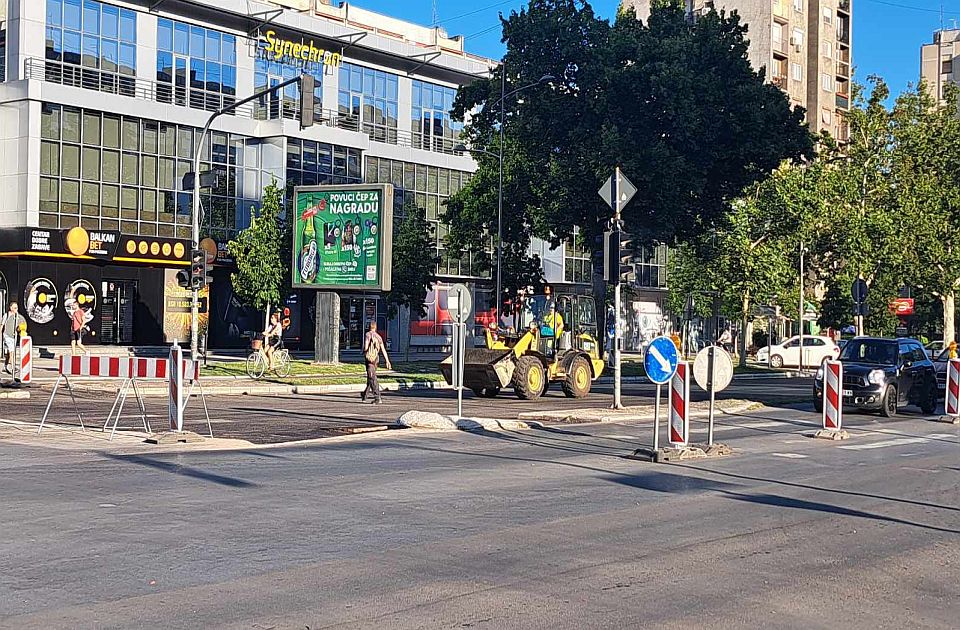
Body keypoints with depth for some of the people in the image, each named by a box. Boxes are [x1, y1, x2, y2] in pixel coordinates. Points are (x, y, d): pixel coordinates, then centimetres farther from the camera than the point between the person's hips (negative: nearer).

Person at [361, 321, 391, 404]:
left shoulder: (367, 335, -7)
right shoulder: (379, 337, 10)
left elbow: (366, 347, -17)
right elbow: (383, 350, 6)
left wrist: (364, 351, 6)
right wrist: (387, 361, 6)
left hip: (369, 358, -6)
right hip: (376, 359, 6)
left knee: (372, 379, -10)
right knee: (370, 378, 19)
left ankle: (377, 398, -18)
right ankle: (364, 395, 34)